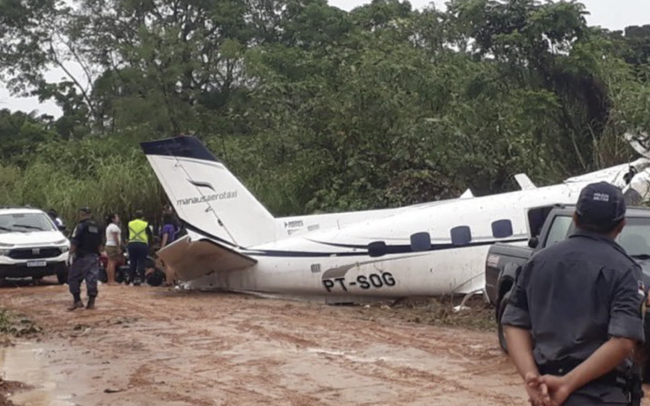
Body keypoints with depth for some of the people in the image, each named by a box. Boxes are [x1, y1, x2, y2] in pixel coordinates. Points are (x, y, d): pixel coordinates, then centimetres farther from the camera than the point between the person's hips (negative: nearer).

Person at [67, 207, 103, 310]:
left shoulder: (81, 226, -9)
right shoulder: (97, 227, 13)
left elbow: (74, 243, -14)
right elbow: (99, 244, 19)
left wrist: (70, 255, -9)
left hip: (81, 257, -6)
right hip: (94, 257, 6)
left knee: (73, 278, 3)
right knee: (92, 279, 6)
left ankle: (77, 300, -3)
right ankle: (91, 302, 5)